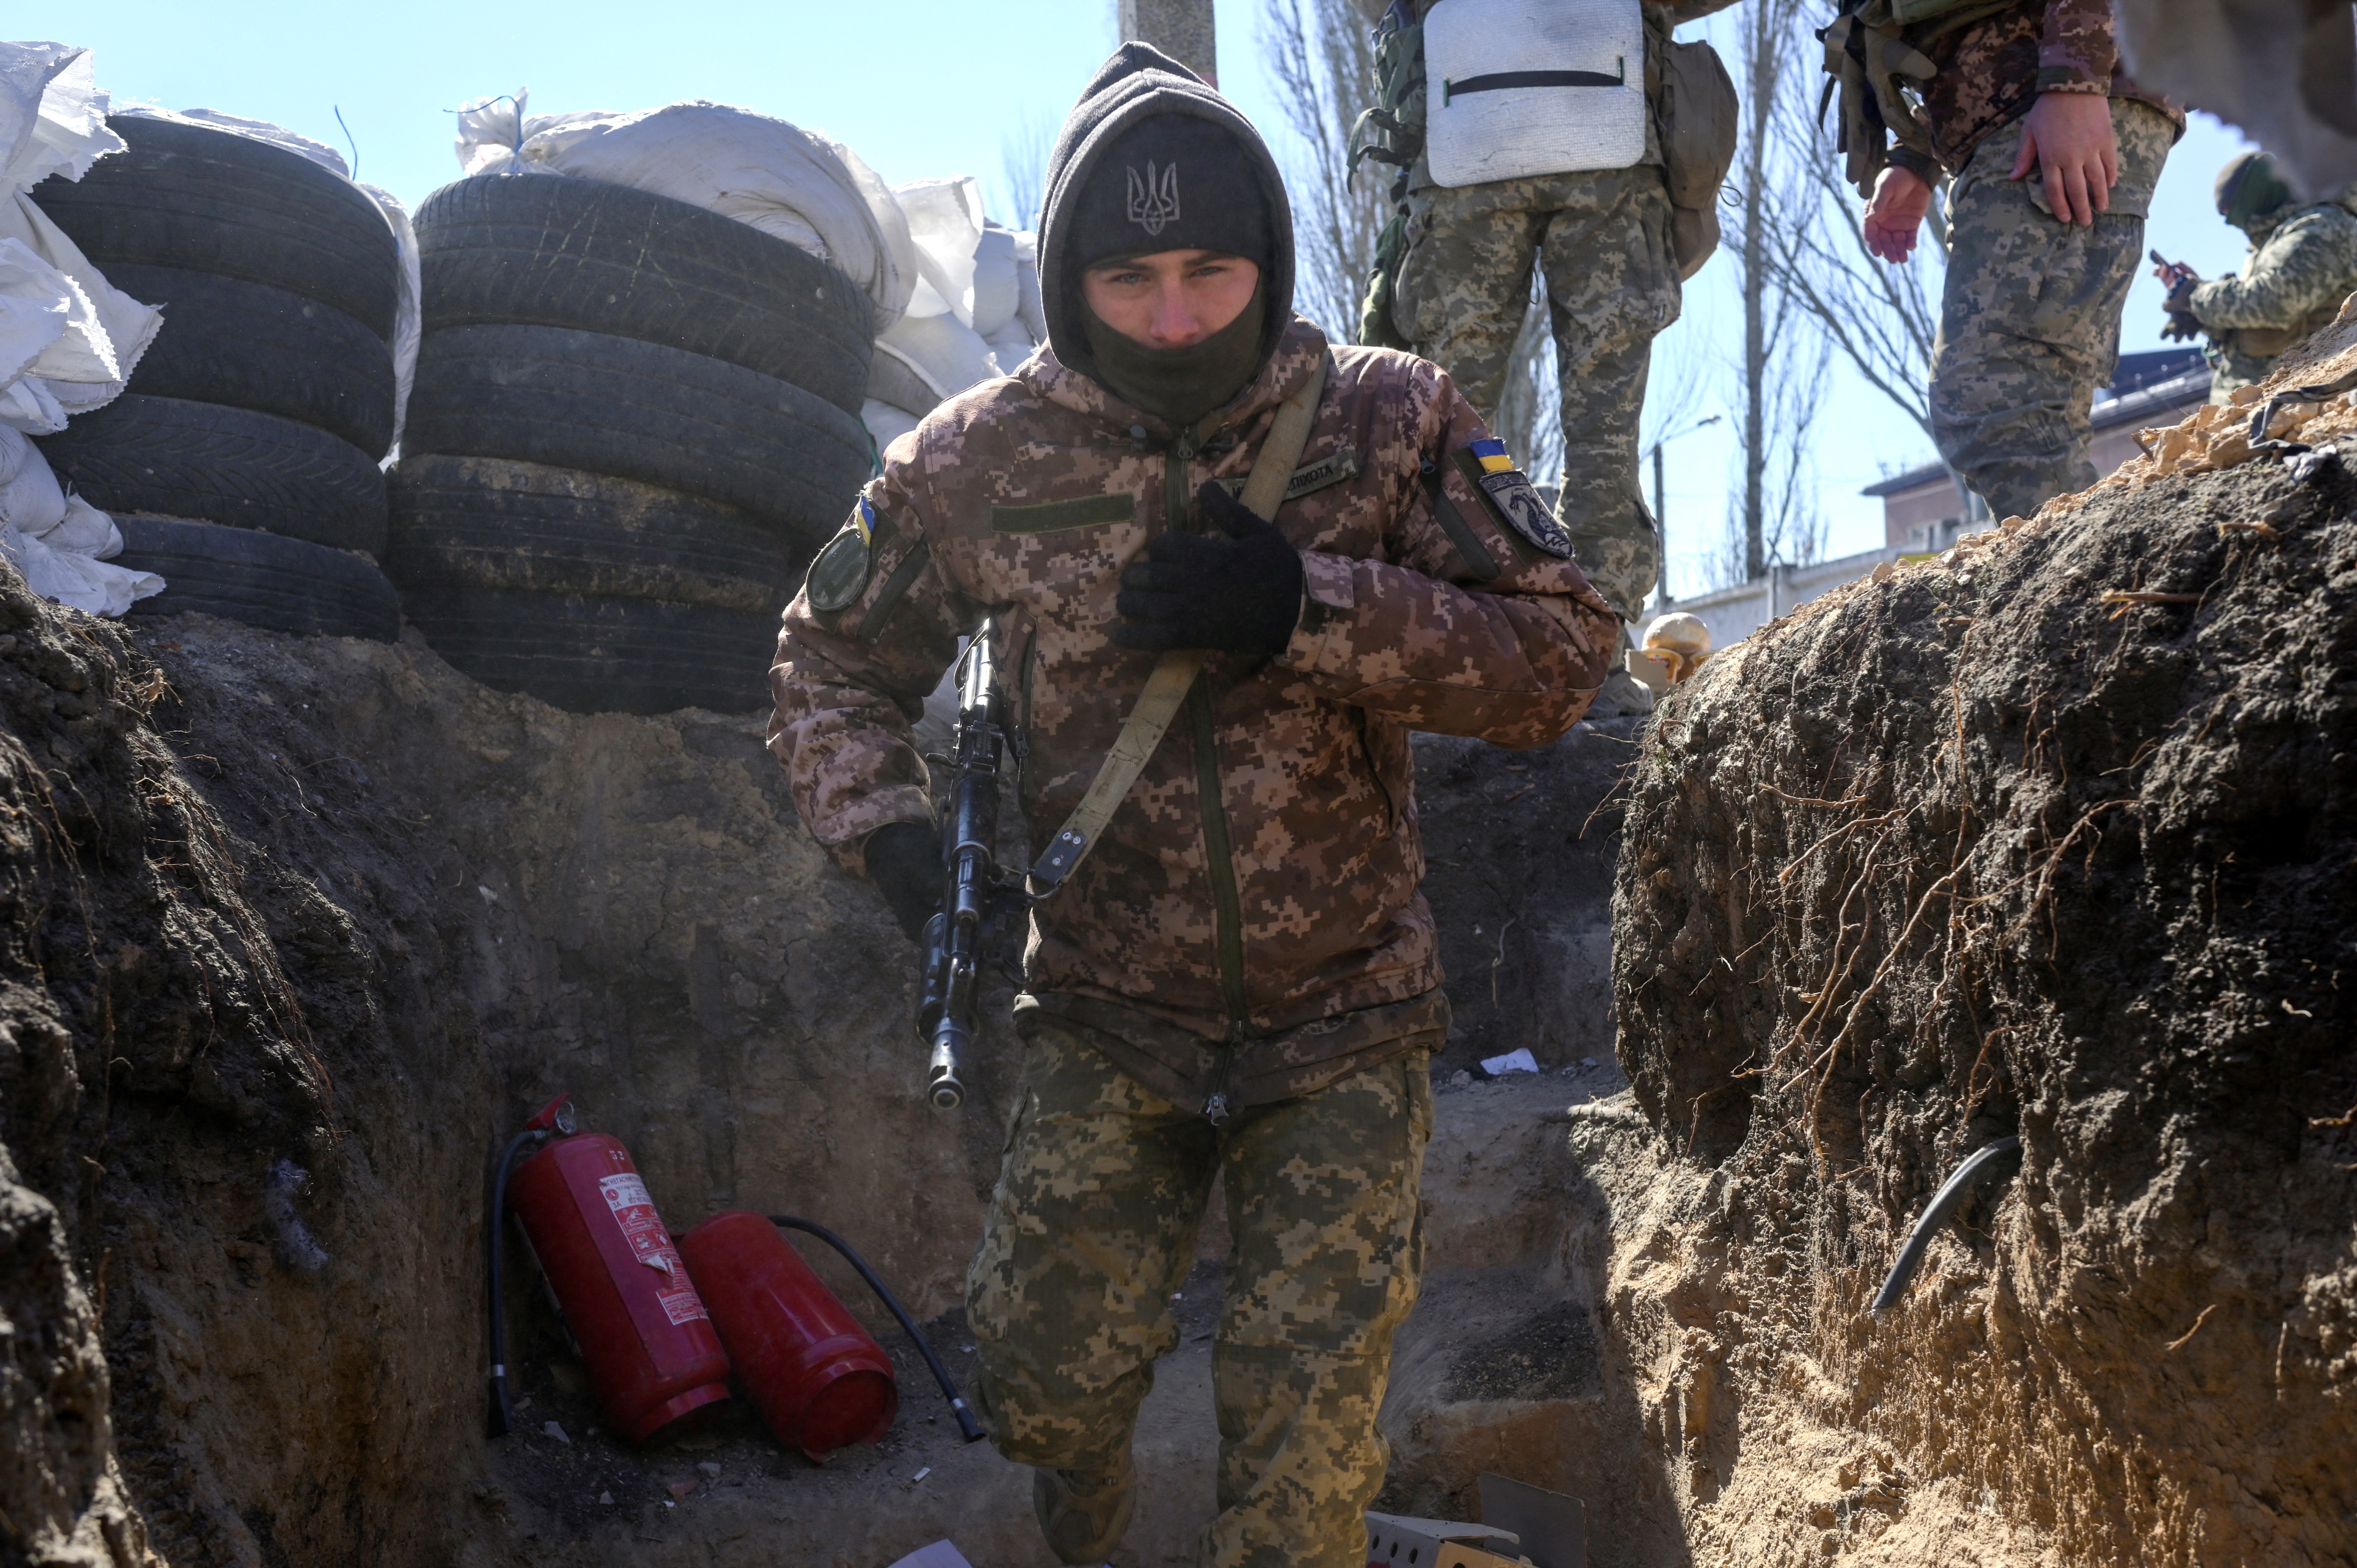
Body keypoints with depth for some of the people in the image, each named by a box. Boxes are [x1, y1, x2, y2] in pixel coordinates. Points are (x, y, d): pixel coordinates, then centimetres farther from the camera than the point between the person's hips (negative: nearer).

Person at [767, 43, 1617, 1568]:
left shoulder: (1389, 419, -9)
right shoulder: (976, 463, -7)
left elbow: (1564, 655, -13)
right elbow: (832, 669, 8)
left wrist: (1309, 611, -24)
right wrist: (896, 831, -11)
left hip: (1344, 1023, -1)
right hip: (1105, 1021, 1)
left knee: (1311, 1433, -4)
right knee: (1049, 1383, 4)